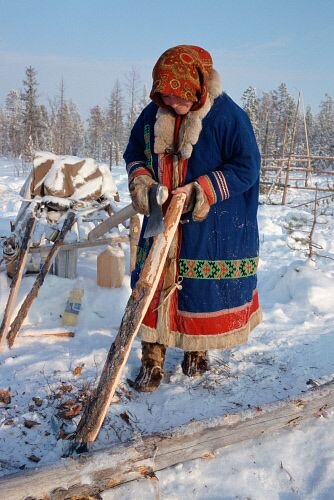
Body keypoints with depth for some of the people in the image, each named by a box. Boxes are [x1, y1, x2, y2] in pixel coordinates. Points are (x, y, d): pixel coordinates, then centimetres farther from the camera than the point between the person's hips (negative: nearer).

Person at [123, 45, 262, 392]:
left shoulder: (227, 116, -16)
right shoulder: (152, 114, -1)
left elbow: (247, 167, -14)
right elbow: (134, 153, 12)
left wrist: (202, 191, -23)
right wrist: (140, 179, -10)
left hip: (211, 229, -4)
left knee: (203, 289, 8)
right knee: (155, 287, 7)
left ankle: (197, 350, 33)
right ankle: (152, 360, 21)